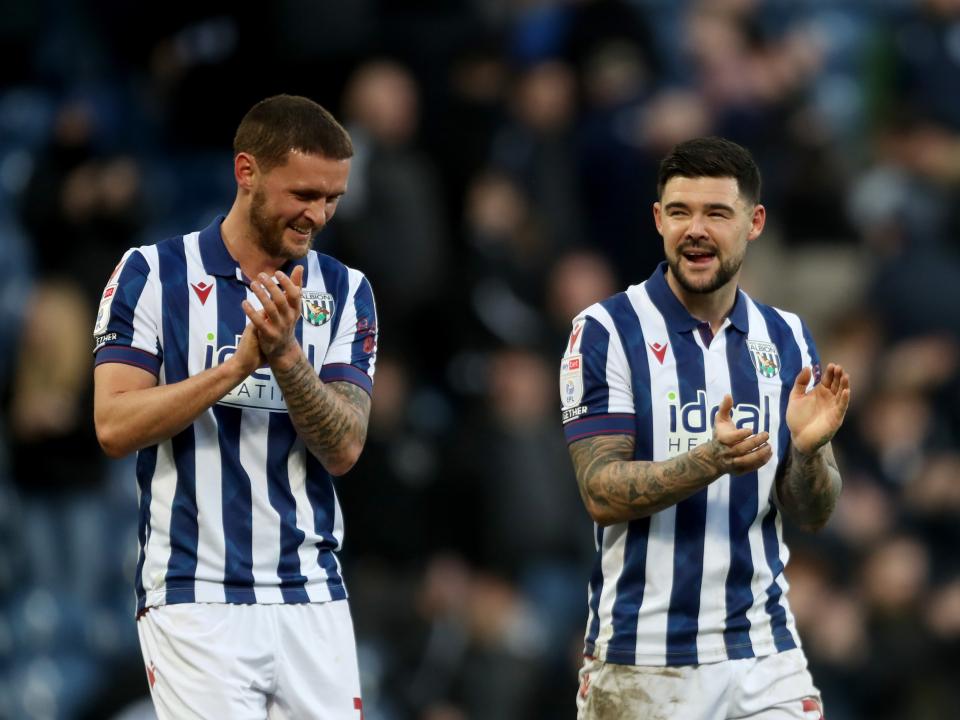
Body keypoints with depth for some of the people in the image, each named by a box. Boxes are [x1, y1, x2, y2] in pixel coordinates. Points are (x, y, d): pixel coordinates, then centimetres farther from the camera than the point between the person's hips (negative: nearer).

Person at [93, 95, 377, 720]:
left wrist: (284, 356, -19)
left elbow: (343, 449, -2)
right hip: (195, 598, -3)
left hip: (313, 598, 3)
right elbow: (115, 426, -9)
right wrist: (238, 365, -19)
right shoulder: (153, 274, 0)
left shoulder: (345, 292, 7)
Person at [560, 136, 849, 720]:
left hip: (765, 655, 3)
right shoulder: (607, 332, -5)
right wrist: (712, 461, -27)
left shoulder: (787, 339, 7)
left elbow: (812, 515, 5)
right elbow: (601, 493, -12)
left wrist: (808, 448, -16)